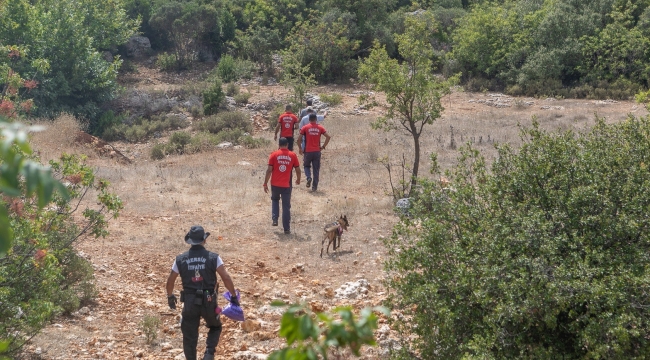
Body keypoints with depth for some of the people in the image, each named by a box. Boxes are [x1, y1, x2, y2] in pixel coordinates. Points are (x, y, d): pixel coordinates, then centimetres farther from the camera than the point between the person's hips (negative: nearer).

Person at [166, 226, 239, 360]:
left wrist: (170, 296, 25)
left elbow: (170, 281, 8)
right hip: (209, 302, -1)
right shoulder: (213, 258, -7)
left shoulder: (180, 259, -1)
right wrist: (234, 296, -1)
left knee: (189, 336, 12)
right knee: (215, 327, 23)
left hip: (189, 303, 1)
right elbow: (226, 278, -11)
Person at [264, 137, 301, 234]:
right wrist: (298, 180, 23)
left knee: (275, 200, 27)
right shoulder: (293, 155, 0)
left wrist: (265, 183, 1)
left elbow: (269, 170, -6)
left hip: (275, 184, 0)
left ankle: (275, 219, 11)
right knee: (286, 207, 7)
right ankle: (286, 228, 7)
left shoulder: (274, 154, -3)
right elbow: (298, 170, 3)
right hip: (286, 185, 0)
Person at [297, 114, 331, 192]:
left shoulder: (305, 128, -1)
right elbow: (328, 136, -3)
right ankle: (315, 186, 5)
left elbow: (299, 138, -7)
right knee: (316, 169, 8)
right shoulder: (320, 128, 4)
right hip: (317, 151, 1)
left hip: (308, 151, -1)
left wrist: (300, 148, 6)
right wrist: (323, 146, 4)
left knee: (307, 166, 18)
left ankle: (309, 177, -10)